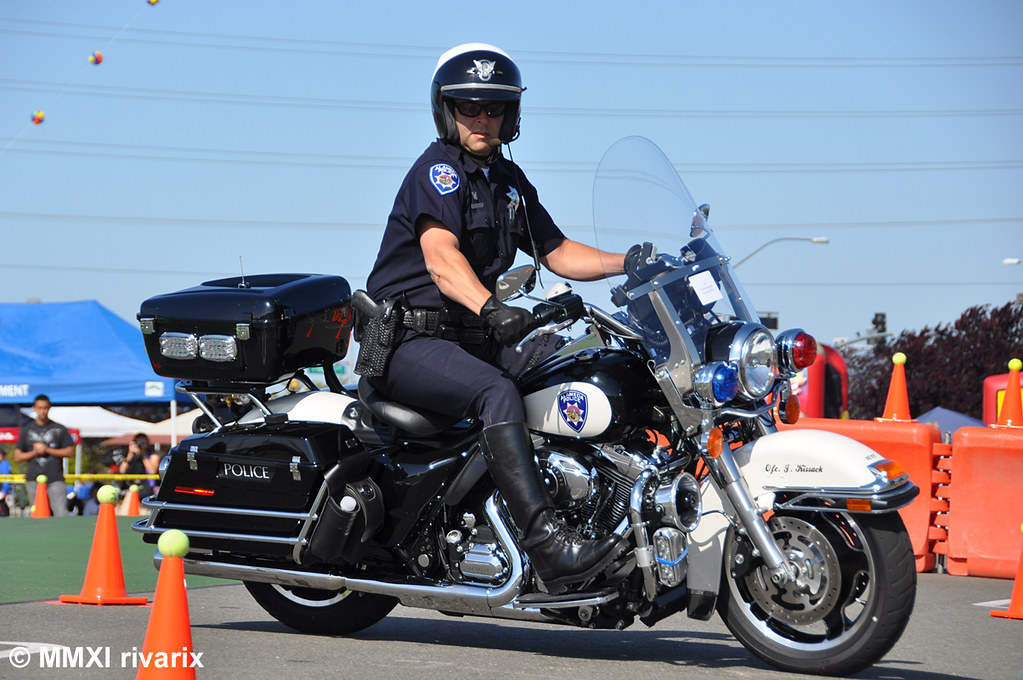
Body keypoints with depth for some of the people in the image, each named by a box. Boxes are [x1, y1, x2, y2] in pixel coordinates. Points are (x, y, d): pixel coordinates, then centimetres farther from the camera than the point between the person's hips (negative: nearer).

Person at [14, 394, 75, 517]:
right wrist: (35, 452, -5)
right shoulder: (27, 430, 14)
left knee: (61, 514, -14)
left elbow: (69, 452, 4)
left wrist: (47, 450, -5)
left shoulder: (59, 429, 10)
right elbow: (18, 456, 12)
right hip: (34, 479, 2)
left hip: (55, 479, -2)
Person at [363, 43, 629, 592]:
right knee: (498, 392, -34)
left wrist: (625, 264, 5)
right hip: (408, 341, -8)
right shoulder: (438, 169, -10)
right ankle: (547, 545, -43)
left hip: (475, 339, 8)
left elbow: (557, 253, 21)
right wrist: (490, 308, -45)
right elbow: (440, 257, -27)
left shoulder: (509, 180, 18)